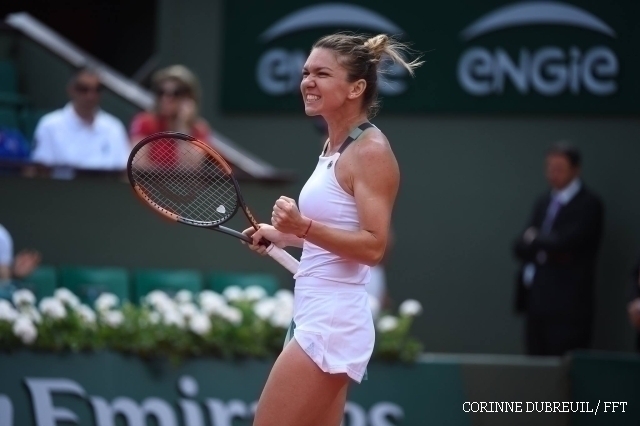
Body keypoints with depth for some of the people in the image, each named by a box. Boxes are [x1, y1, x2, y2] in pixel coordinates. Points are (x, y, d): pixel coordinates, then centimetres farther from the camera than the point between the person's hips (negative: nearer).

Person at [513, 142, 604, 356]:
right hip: (536, 302, 7)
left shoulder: (589, 204, -6)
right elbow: (520, 247, 11)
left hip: (567, 306, -7)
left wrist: (534, 240, 0)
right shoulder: (543, 203, 17)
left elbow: (564, 243, -16)